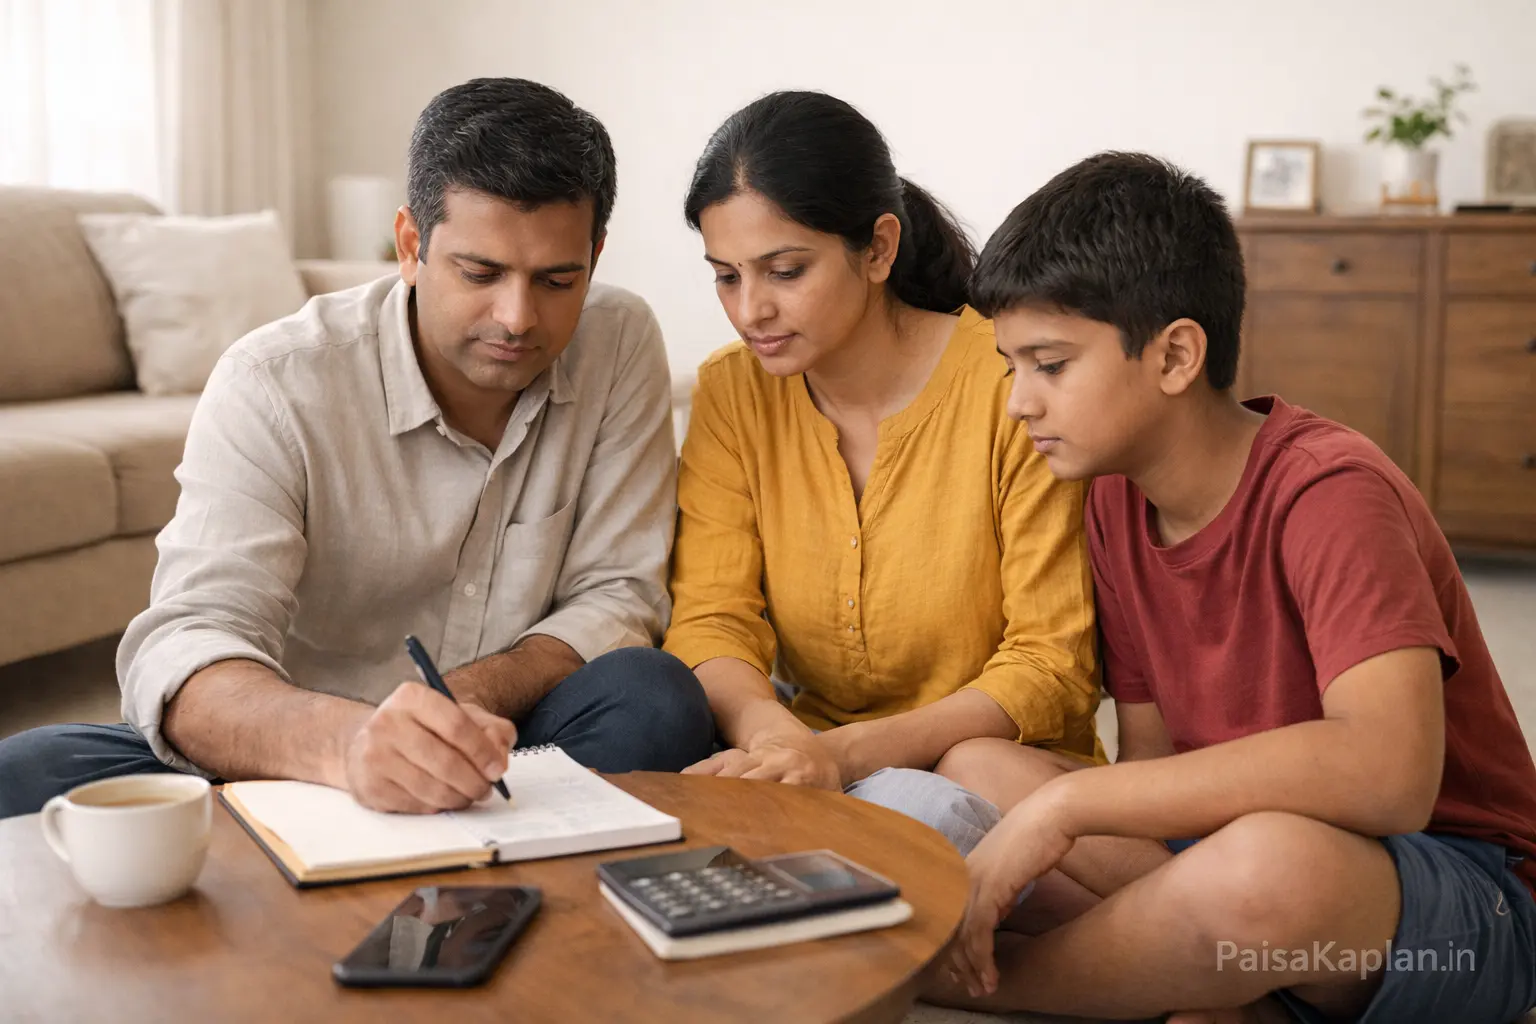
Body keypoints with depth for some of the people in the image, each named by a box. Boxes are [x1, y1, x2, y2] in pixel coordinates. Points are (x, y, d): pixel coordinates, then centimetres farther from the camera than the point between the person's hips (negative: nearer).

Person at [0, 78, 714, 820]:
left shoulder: (622, 345, -6)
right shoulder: (276, 384, -15)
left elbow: (617, 598, -5)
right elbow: (182, 653, -25)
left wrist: (466, 701, -25)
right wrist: (344, 739, -48)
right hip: (301, 757, -1)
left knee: (652, 698, -29)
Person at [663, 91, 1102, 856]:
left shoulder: (1011, 383, -13)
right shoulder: (731, 392, 1)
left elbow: (1052, 666, -13)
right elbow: (710, 620, -5)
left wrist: (848, 751, -26)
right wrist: (775, 734, -29)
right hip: (817, 765, 4)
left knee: (903, 807, -37)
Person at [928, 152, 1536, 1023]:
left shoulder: (1328, 492, -21)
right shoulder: (1115, 497, 2)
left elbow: (1387, 773, -36)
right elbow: (1153, 759, 5)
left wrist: (1064, 802, -33)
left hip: (1457, 903, -7)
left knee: (1269, 859, -40)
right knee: (974, 771, -9)